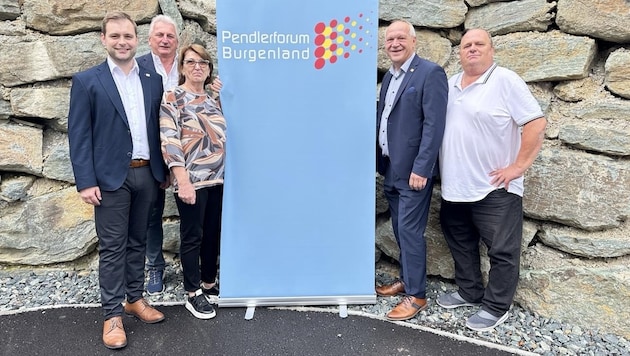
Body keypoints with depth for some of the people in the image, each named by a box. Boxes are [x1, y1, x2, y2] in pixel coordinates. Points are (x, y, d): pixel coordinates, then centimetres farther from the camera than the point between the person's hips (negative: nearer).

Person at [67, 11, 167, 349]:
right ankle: (112, 314, 14)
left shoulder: (153, 80, 9)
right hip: (111, 177, -4)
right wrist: (85, 181, -13)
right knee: (112, 247, 3)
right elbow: (78, 134, -6)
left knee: (138, 242, 15)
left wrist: (164, 169, 8)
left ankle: (135, 298, 29)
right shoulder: (86, 81, -2)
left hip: (147, 174, 4)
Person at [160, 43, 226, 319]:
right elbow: (169, 140, -13)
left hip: (218, 178, 6)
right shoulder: (172, 97, -4)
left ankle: (209, 283, 30)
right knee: (192, 235, 4)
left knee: (213, 233, 13)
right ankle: (193, 294, 18)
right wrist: (183, 180, -22)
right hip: (192, 179, -6)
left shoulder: (212, 98, 14)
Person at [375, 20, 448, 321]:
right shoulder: (389, 76, 15)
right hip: (391, 169, 8)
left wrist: (421, 169, -21)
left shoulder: (430, 73, -10)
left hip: (413, 170, -8)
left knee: (410, 231, -2)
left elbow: (434, 125, -17)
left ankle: (416, 295, 11)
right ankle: (406, 279, 32)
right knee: (400, 230, 17)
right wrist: (380, 159, 11)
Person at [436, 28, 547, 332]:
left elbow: (536, 123, -15)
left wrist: (518, 167, -16)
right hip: (454, 187, 7)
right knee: (461, 244, 18)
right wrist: (438, 169, 11)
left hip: (495, 188, -7)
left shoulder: (505, 80, -10)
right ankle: (469, 292, 35)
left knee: (502, 251, 4)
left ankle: (496, 307, 19)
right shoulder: (450, 84, 10)